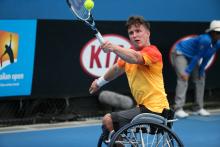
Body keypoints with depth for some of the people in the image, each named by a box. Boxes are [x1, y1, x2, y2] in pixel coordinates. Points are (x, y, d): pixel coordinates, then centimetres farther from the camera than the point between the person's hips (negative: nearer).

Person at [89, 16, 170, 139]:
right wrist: (100, 81, 41)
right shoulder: (131, 52, 12)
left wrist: (114, 48, -52)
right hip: (143, 106, 9)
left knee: (108, 120, -13)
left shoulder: (152, 52, -15)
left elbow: (135, 58, -38)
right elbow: (117, 69, 31)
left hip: (153, 108, -9)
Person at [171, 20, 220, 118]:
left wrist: (201, 72, -3)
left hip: (191, 57, 9)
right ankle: (178, 109, -26)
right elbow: (197, 57, -27)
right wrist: (187, 71, -23)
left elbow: (206, 59, -2)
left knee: (200, 79, 6)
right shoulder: (205, 40, -32)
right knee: (183, 79, -22)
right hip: (180, 53, -9)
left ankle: (198, 108, 11)